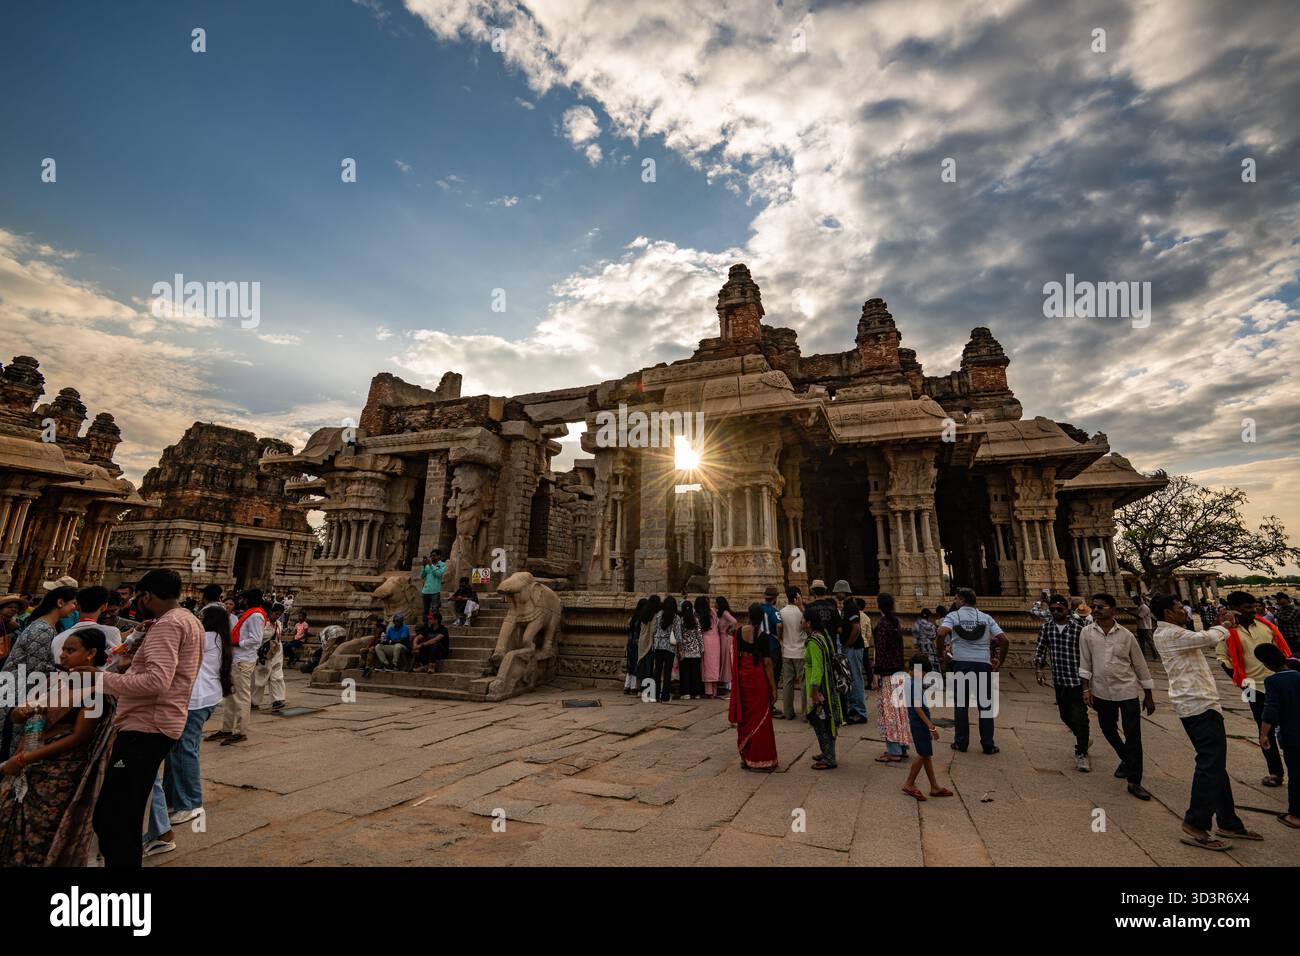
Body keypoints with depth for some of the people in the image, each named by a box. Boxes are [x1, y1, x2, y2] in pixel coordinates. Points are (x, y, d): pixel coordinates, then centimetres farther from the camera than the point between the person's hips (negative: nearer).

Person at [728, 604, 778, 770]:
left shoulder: (739, 631, -1)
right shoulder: (762, 635, -14)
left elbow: (735, 654, 5)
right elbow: (767, 663, -14)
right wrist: (773, 688, -8)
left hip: (742, 675, 4)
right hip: (758, 677, -4)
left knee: (744, 716, 15)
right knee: (760, 717, 7)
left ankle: (745, 757, 25)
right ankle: (760, 759, 12)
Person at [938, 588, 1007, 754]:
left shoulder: (953, 615, 0)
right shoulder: (986, 618, 9)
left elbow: (941, 633, -18)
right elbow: (1003, 640, 0)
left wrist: (943, 652, -3)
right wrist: (1000, 662, 11)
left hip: (961, 664, -2)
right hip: (984, 664, 2)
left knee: (961, 705, 8)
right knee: (985, 705, 11)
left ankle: (961, 742, 12)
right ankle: (988, 745, 15)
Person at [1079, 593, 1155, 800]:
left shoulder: (1126, 635, -6)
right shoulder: (1087, 633, -5)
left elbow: (1140, 665, 2)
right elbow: (1085, 662, -1)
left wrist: (1148, 696, 5)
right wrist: (1086, 689, -6)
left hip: (1127, 691, -2)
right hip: (1102, 692, 2)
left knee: (1133, 736, -1)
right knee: (1107, 730, 16)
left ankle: (1134, 782, 9)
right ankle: (1126, 759, 44)